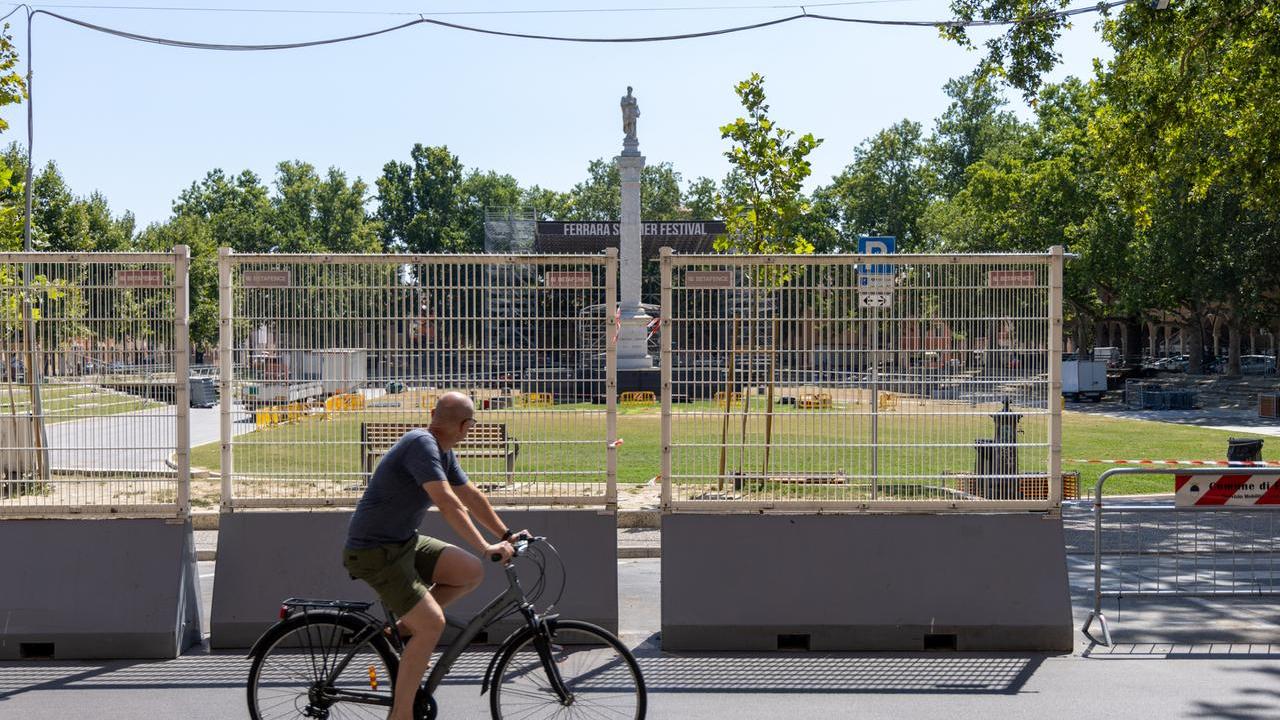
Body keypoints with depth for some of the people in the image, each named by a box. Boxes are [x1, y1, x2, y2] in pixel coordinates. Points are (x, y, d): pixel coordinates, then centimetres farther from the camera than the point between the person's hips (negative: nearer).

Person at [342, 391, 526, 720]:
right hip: (375, 553, -9)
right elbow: (447, 502, -31)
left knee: (472, 572, -1)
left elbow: (471, 495, 18)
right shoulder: (421, 444, -22)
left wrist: (506, 535, 16)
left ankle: (404, 627, 11)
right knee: (433, 623, -17)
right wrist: (485, 547, -33)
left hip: (405, 543, 9)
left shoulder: (444, 452, 8)